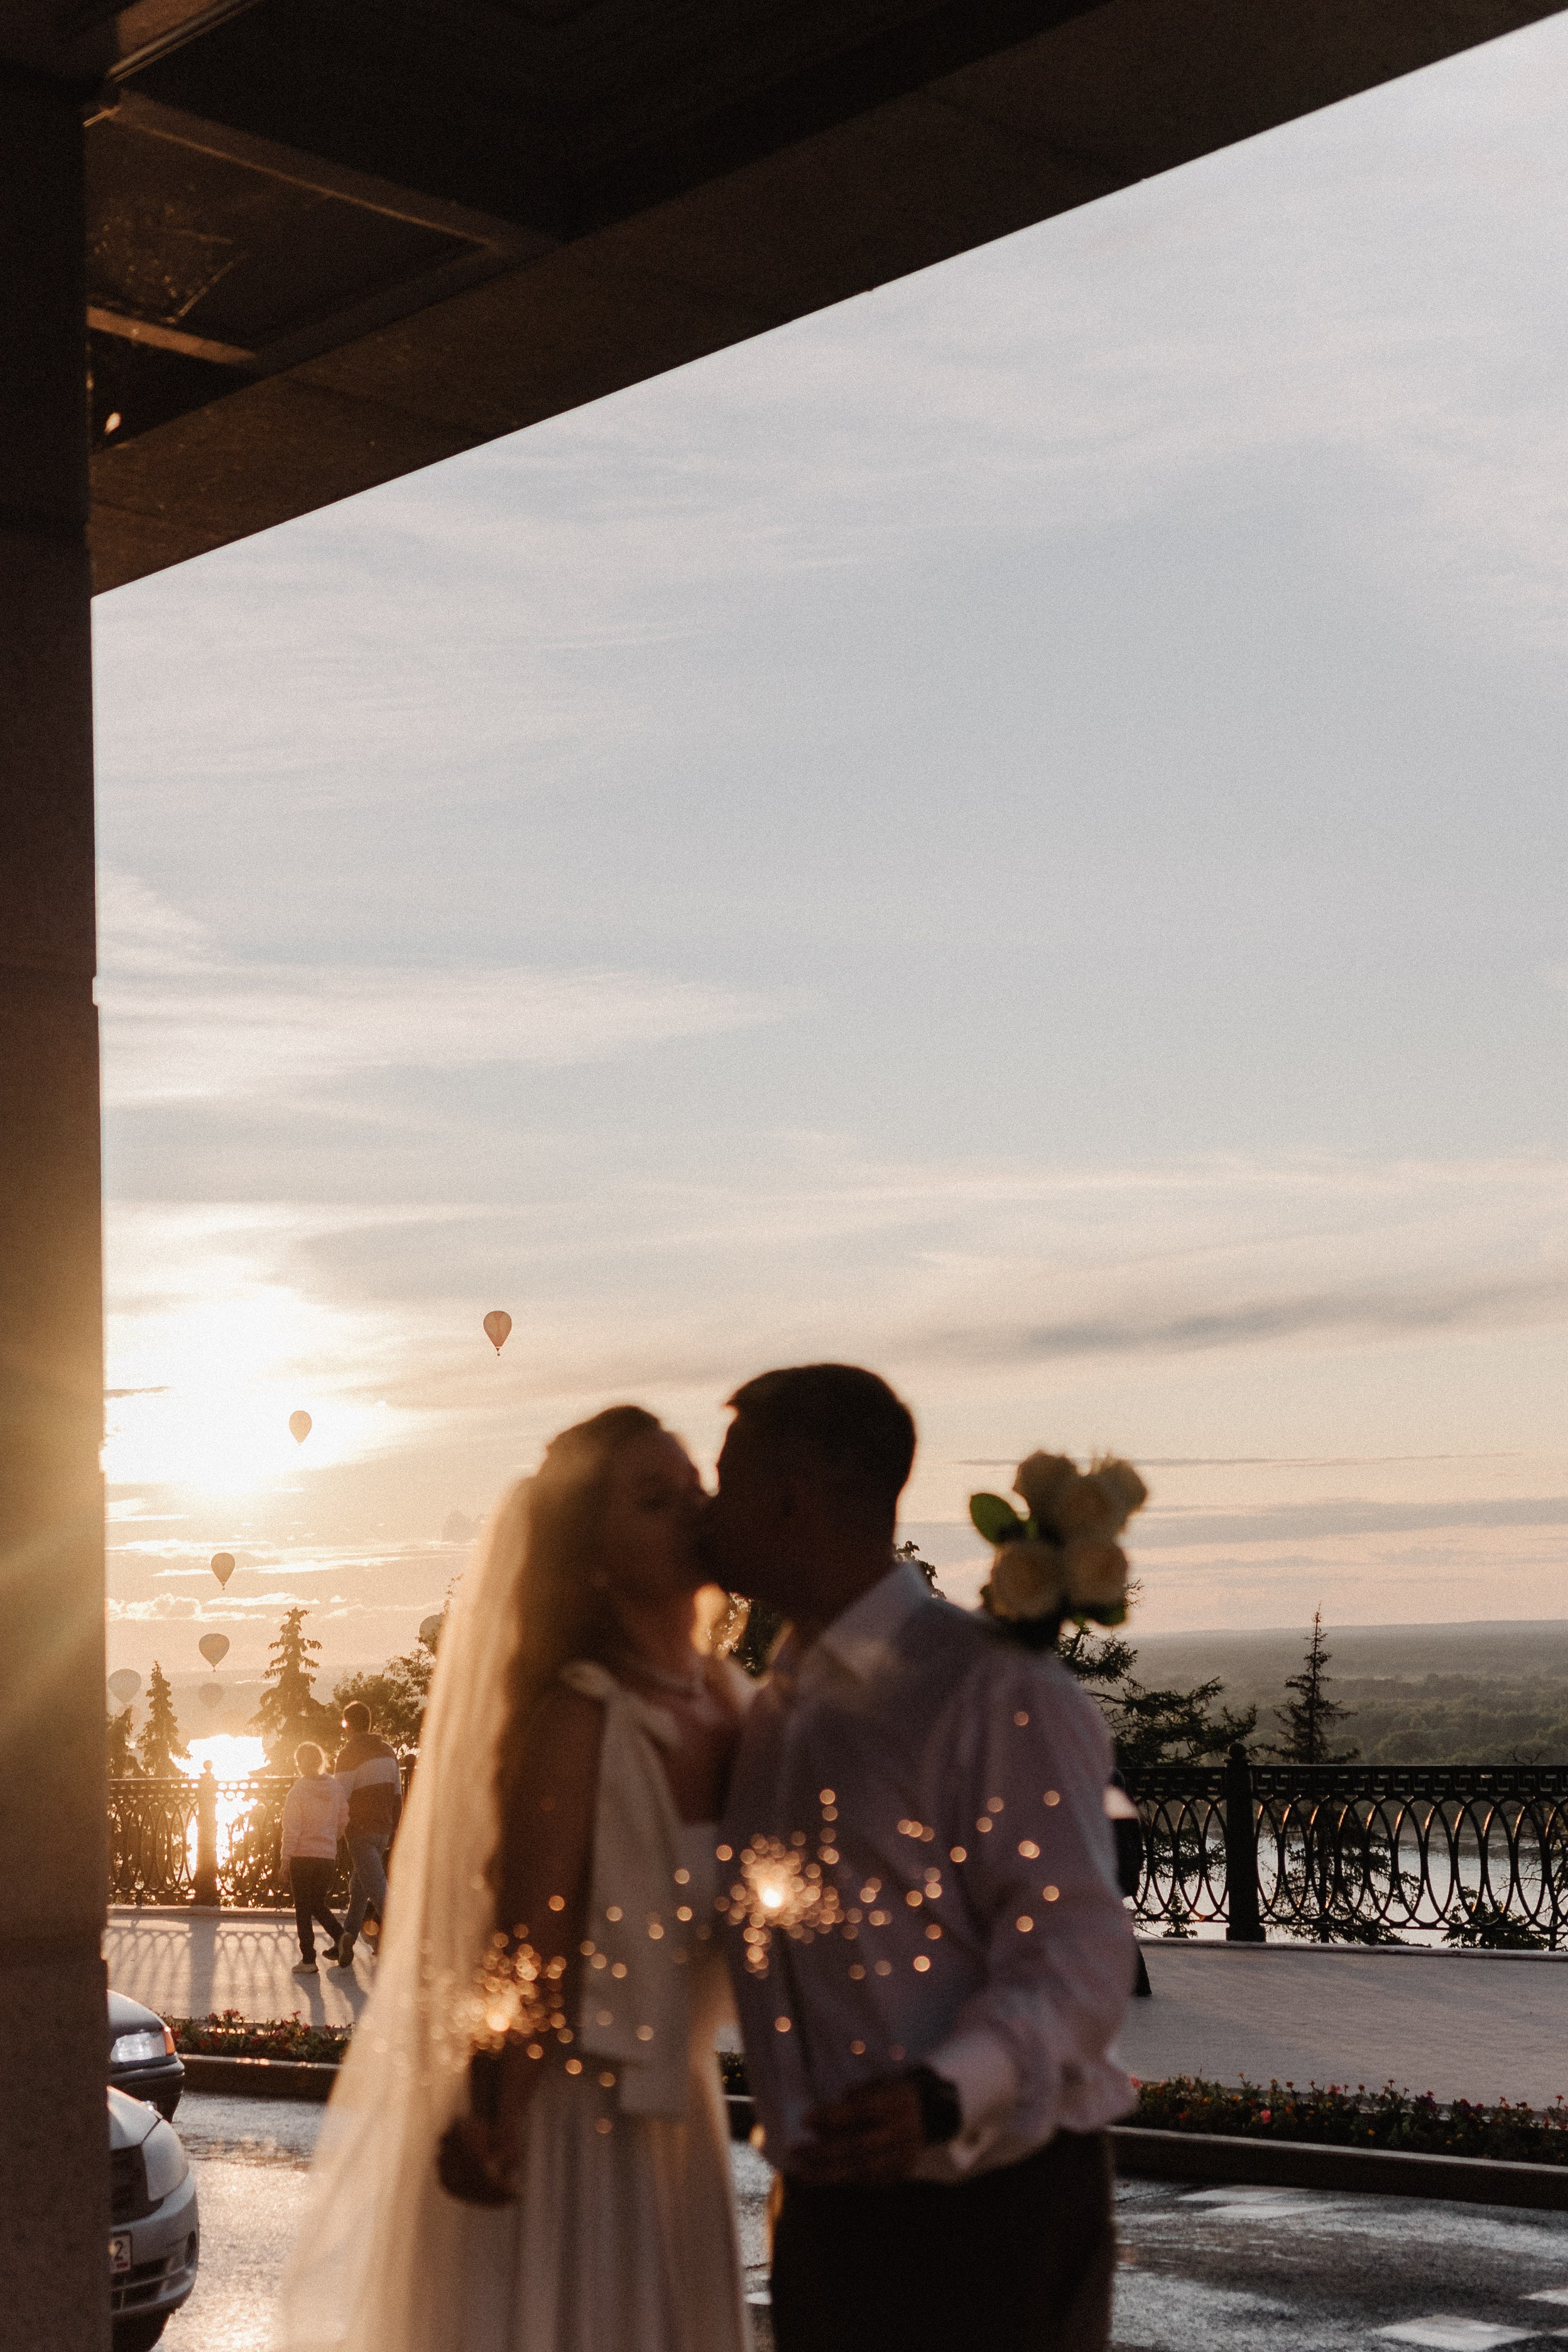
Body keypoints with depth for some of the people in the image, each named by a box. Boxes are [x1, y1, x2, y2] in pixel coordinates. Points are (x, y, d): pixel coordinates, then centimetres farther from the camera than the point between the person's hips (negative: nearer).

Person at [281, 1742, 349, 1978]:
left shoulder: (297, 1792, -13)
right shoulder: (334, 1788, 1)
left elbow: (292, 1830, -14)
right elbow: (344, 1821, 7)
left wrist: (285, 1860, -7)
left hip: (303, 1857, -5)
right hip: (329, 1857, 5)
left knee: (303, 1909, 4)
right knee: (318, 1905, 20)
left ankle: (308, 1960, 3)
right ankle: (340, 1937, 0)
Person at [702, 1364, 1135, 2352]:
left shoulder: (998, 1692, -14)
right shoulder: (776, 1707, 14)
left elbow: (1077, 1955, -20)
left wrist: (942, 2095, -35)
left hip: (988, 2208, -7)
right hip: (827, 2210, 7)